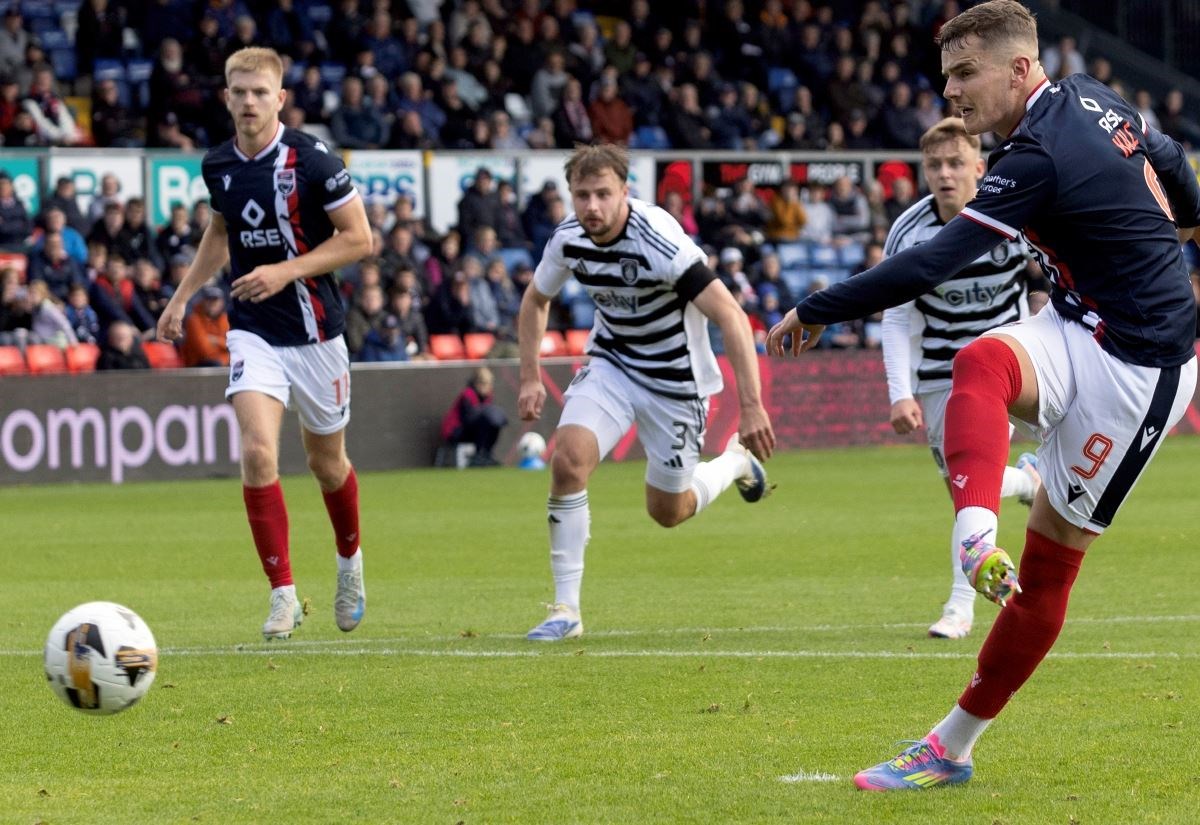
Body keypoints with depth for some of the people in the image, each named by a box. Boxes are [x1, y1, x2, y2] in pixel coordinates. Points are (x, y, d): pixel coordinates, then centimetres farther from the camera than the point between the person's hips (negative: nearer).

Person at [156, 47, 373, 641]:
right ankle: (283, 594, -11)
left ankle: (349, 560, 42)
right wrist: (182, 296, 16)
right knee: (257, 452, -17)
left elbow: (359, 238, -10)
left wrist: (285, 271, -18)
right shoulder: (217, 166, 2)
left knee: (326, 462, 12)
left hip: (314, 330, -2)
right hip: (252, 331, 2)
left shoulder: (311, 161, -13)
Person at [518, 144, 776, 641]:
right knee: (568, 459, -21)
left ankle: (737, 461, 40)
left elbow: (730, 316, -32)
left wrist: (751, 406, -37)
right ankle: (566, 610, -12)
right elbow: (536, 300, 10)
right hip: (611, 363, 4)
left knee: (667, 511, 7)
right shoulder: (569, 239, -12)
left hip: (673, 377, -4)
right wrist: (530, 377, 2)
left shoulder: (658, 242, -30)